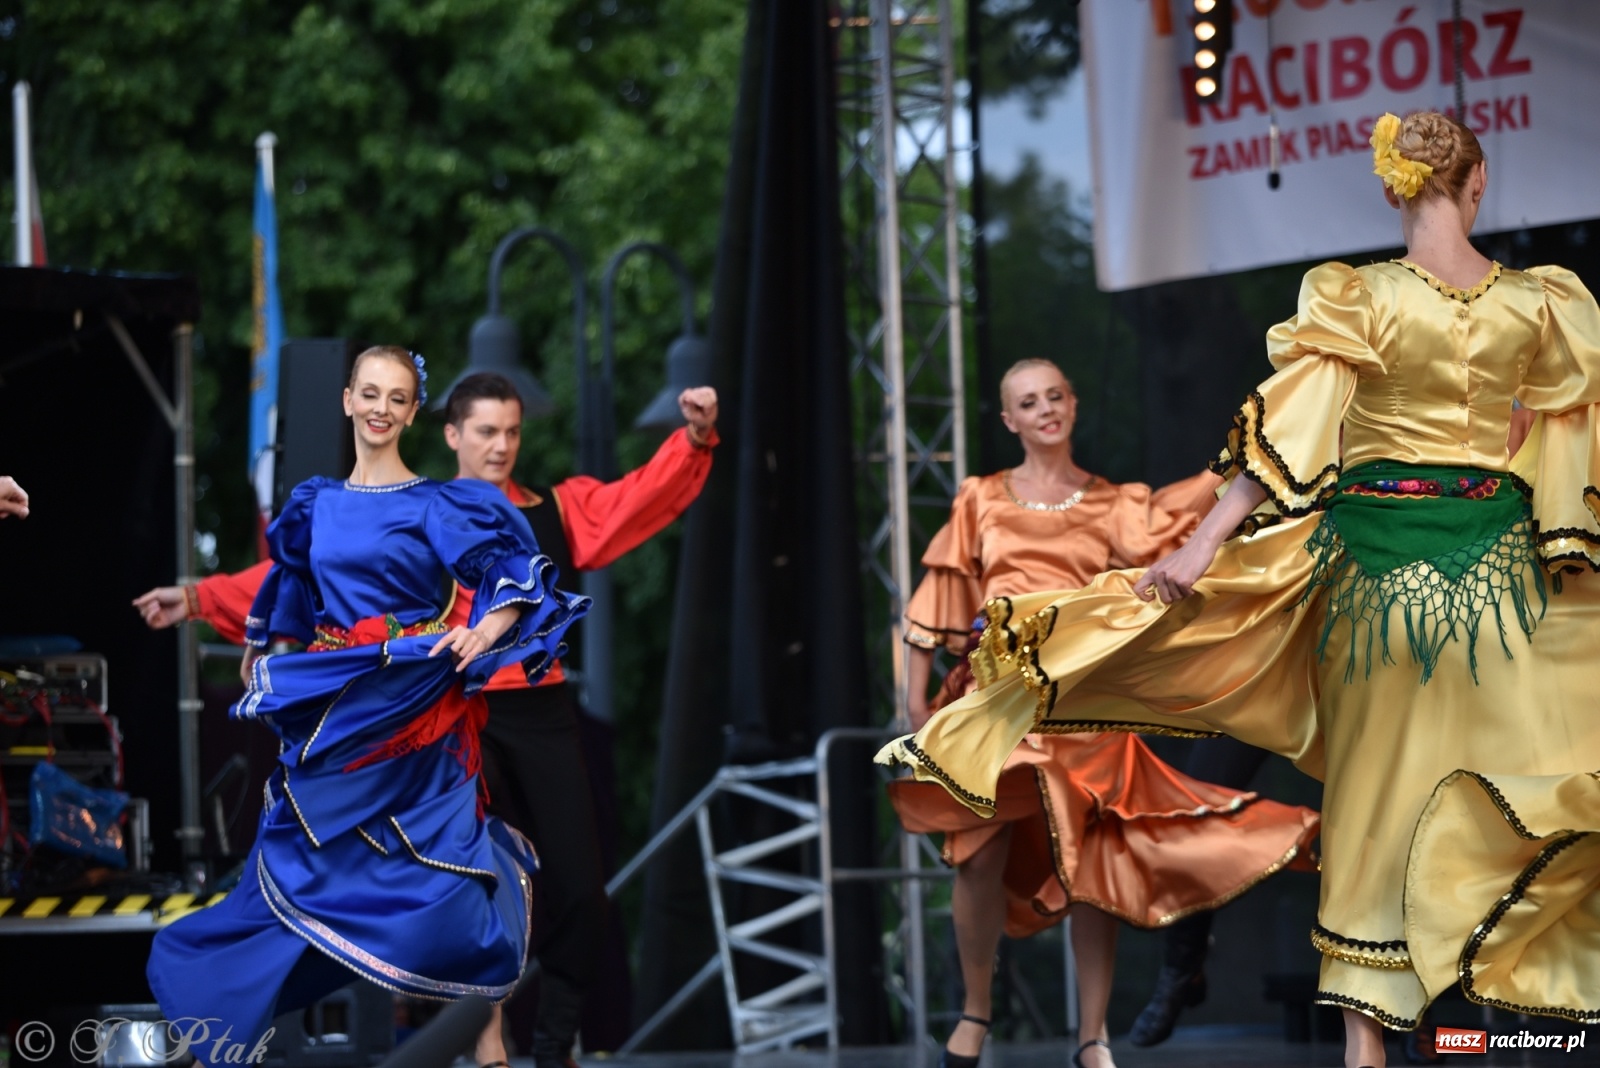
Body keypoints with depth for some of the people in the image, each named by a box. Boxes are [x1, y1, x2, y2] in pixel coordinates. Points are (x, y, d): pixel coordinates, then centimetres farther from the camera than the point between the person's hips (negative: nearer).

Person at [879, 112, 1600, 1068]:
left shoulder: (1358, 300, -8)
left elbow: (1291, 440, -13)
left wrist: (1203, 545, -13)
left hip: (1376, 555, 0)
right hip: (1501, 571, 0)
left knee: (1377, 799, 8)